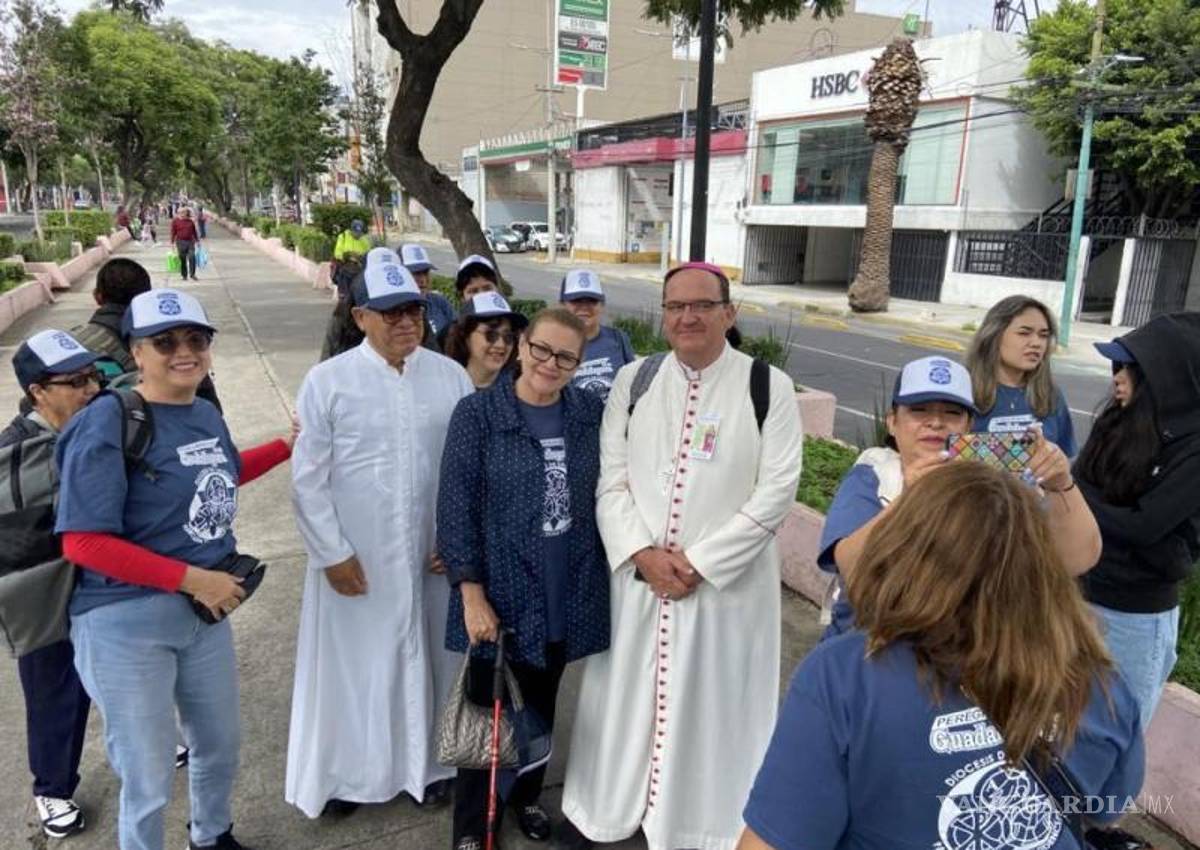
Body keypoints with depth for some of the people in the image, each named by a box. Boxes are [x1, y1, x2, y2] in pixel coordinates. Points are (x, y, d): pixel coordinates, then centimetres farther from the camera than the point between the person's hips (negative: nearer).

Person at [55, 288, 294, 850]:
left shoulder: (205, 414, 1)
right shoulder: (109, 422, -20)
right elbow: (82, 542, -23)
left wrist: (289, 444, 20)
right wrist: (192, 577, -24)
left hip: (205, 610, 7)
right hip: (127, 623, -7)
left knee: (220, 745, 26)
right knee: (149, 779, 10)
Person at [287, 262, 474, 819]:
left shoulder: (451, 376, -1)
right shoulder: (327, 381, -6)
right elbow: (309, 480, -5)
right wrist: (332, 553, -8)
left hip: (433, 553, 2)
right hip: (353, 556, -2)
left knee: (425, 658, 15)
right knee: (350, 662, 11)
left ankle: (423, 763, 36)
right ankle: (340, 772, 33)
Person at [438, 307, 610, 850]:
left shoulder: (591, 413, 0)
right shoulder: (477, 413, -10)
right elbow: (455, 508, -11)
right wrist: (472, 595, -15)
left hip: (569, 593, 3)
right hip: (500, 593, -3)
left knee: (541, 706, 20)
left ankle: (527, 795, 45)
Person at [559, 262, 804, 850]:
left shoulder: (768, 386, -6)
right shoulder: (633, 380, 2)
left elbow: (776, 491, -10)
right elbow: (610, 479, 1)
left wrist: (700, 562, -14)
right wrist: (641, 553, -13)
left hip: (726, 582, -2)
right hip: (637, 575, 3)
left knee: (710, 702, 9)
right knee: (625, 692, 15)